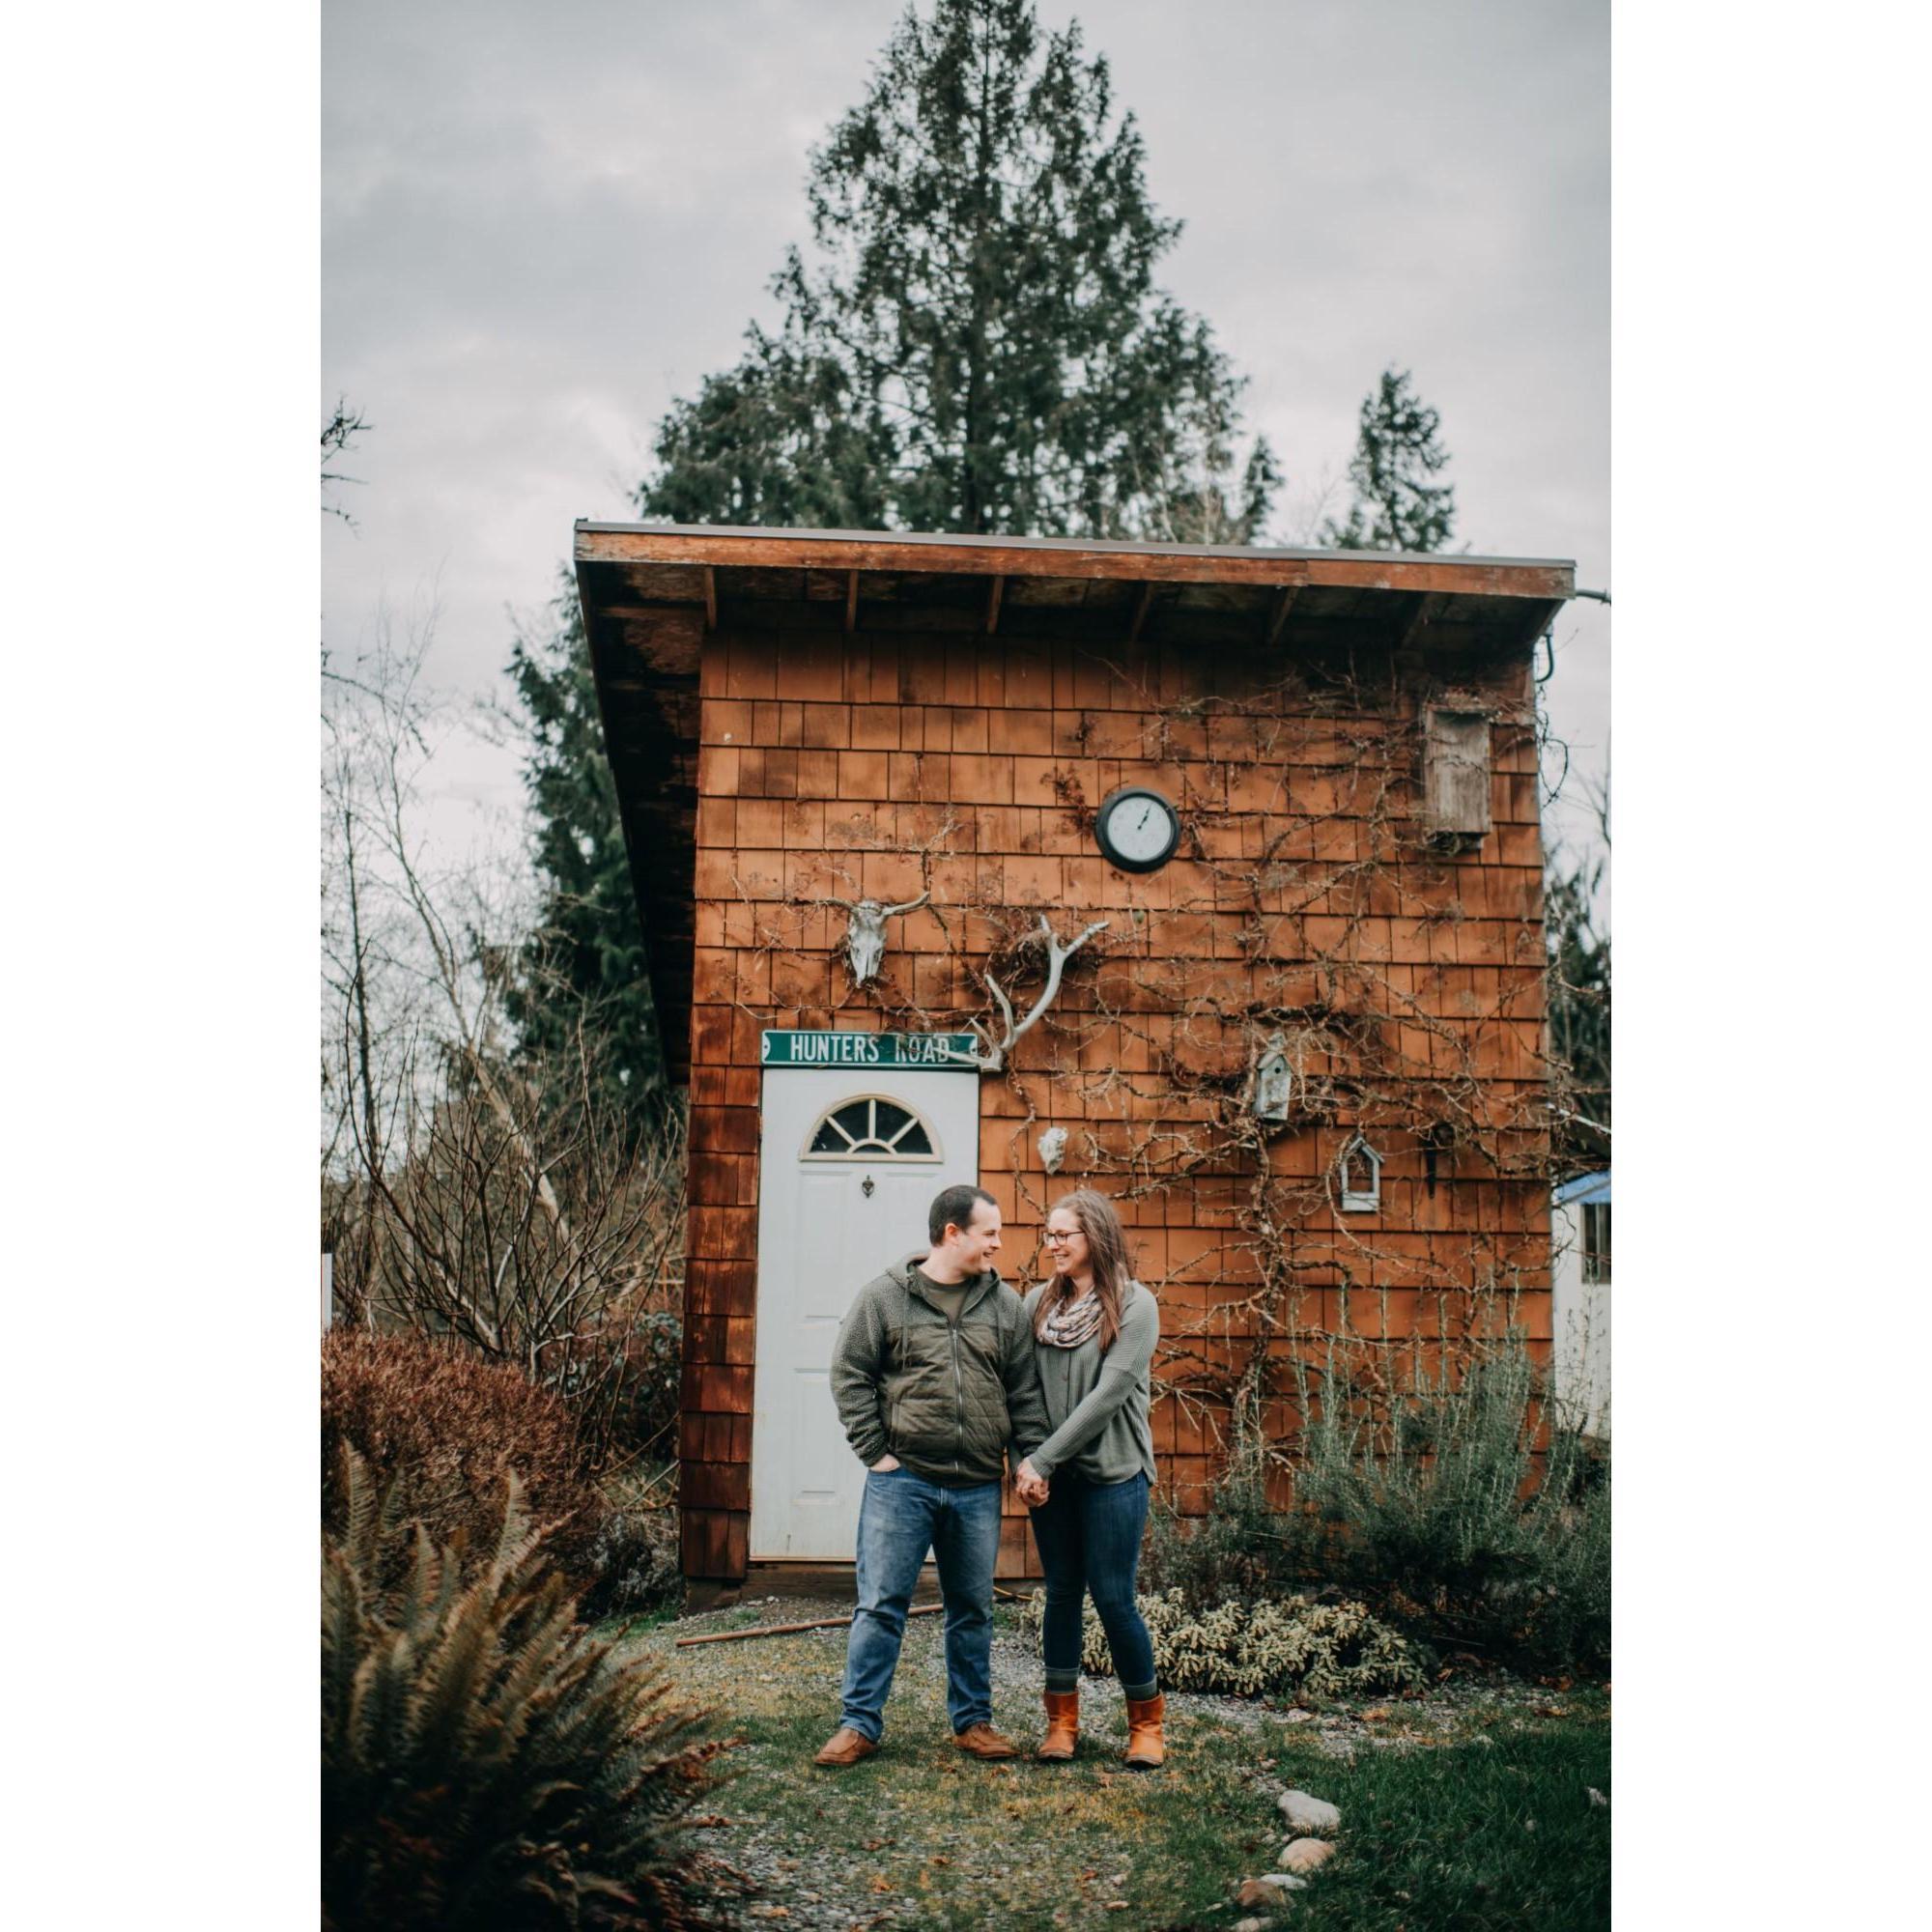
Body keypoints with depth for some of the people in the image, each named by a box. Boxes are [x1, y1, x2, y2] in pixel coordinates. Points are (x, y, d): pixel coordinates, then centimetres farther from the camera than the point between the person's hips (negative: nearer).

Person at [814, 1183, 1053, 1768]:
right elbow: (850, 1375, 0)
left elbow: (1025, 1391, 10)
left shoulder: (1004, 1304, 7)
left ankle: (973, 1721, 26)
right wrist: (875, 1452, -6)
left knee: (973, 1611, 13)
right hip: (902, 1480, -3)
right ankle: (859, 1724, 9)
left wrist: (1029, 1458, 1)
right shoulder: (884, 1296, -2)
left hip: (978, 1488, 3)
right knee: (881, 1606, 0)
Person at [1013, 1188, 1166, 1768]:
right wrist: (1028, 1465, -9)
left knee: (1113, 1599, -2)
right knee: (1062, 1594, 9)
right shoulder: (1038, 1302, 5)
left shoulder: (1135, 1305, -8)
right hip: (1051, 1475, 4)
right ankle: (1062, 1720, 21)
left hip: (1112, 1474, -4)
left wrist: (1042, 1460, -15)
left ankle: (1147, 1722, 16)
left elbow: (1107, 1395, -14)